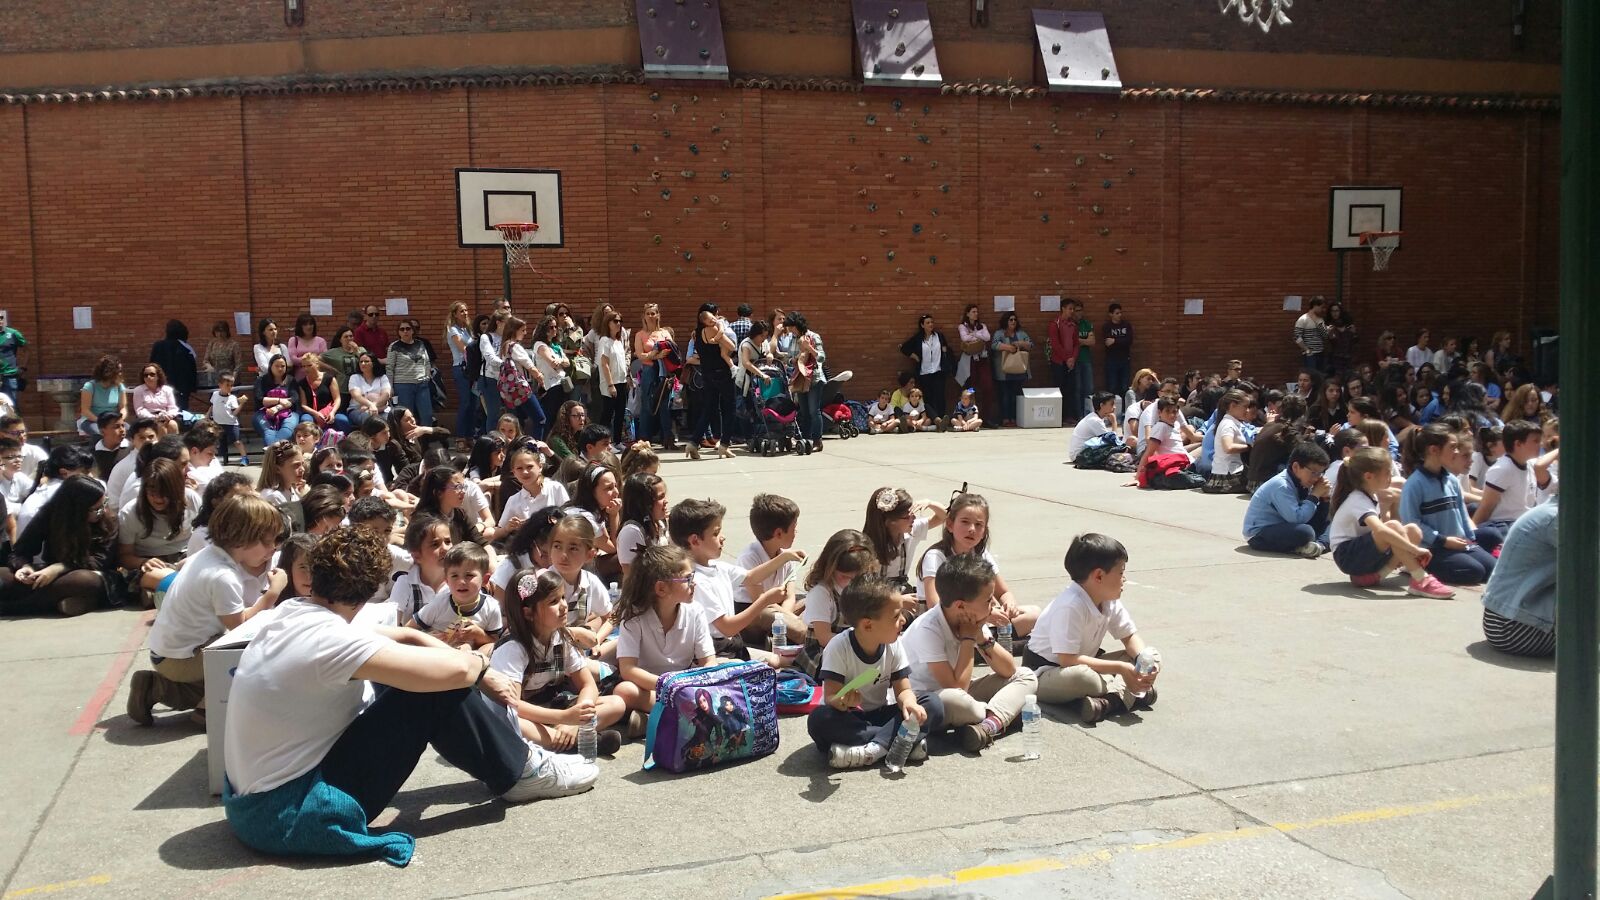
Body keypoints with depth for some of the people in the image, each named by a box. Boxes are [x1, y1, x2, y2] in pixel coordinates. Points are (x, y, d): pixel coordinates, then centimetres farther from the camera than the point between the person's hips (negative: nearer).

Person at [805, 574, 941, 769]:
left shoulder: (894, 645, -8)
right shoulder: (839, 647, -20)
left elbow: (903, 689, -7)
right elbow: (830, 696, -21)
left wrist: (909, 703, -31)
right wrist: (843, 701, -46)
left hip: (881, 714, 3)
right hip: (849, 717, -3)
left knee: (933, 704, -19)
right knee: (818, 719, -36)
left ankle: (873, 749, -32)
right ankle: (901, 742, -28)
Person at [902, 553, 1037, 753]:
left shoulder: (974, 620, -5)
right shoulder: (928, 630, -26)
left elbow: (1008, 670, -2)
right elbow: (957, 687, -30)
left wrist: (981, 636, -16)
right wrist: (968, 638, -23)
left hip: (958, 691, 8)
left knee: (1025, 675, -3)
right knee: (952, 701, -42)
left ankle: (990, 724, -29)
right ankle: (1001, 715, -11)